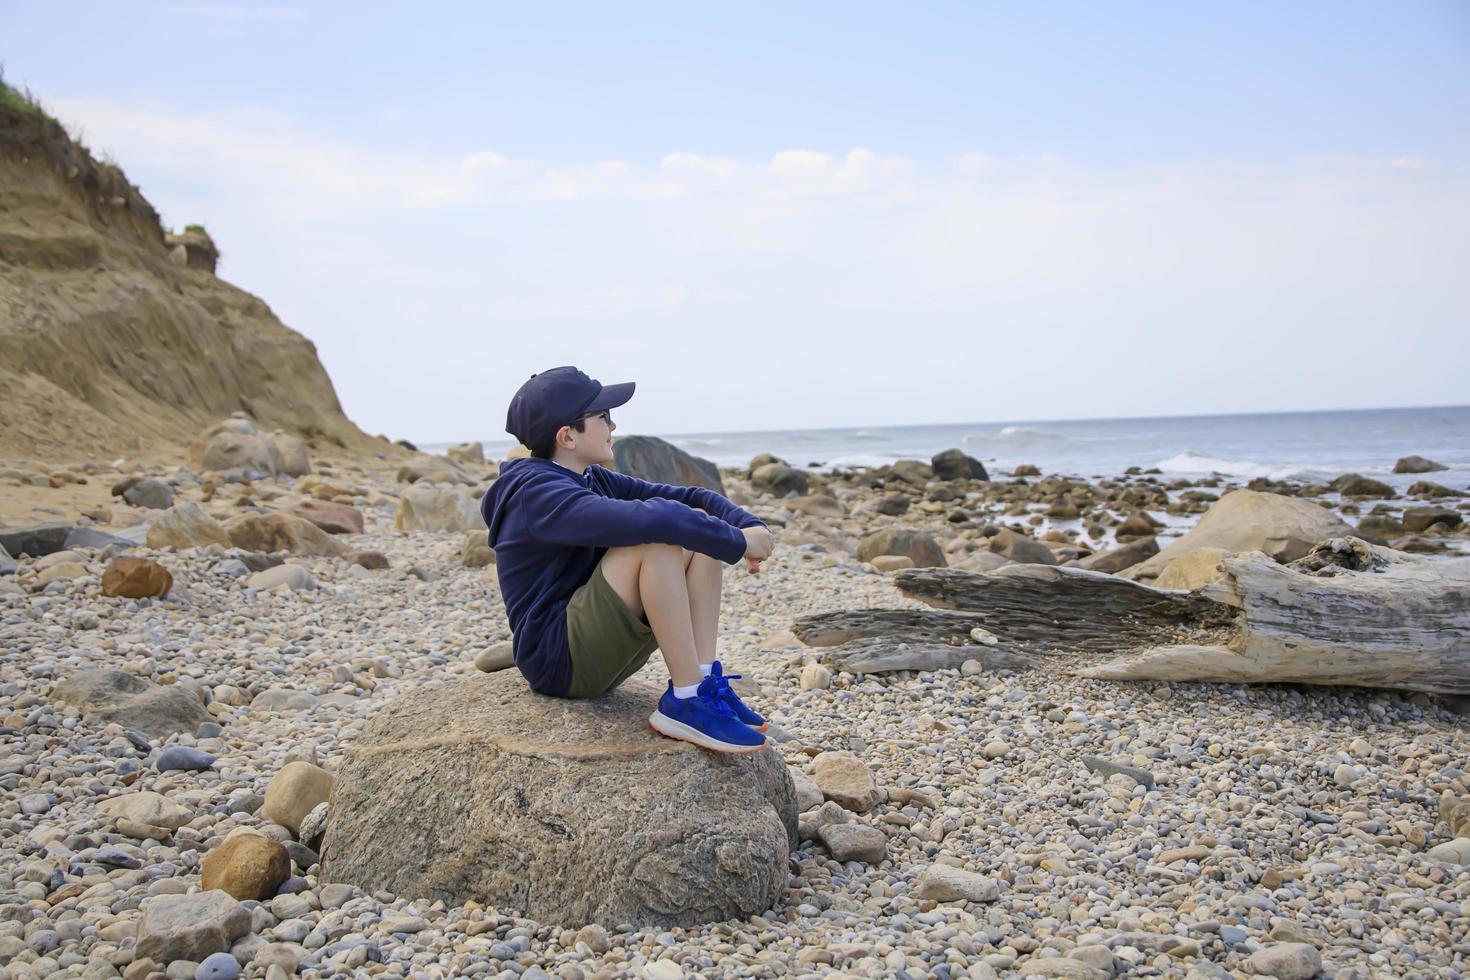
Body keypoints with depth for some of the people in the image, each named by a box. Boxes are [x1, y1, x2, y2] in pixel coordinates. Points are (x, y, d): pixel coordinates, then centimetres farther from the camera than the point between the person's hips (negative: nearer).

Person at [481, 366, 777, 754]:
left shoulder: (595, 480, 11)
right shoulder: (539, 493, -18)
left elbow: (692, 496, 7)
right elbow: (649, 519, -33)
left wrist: (751, 525, -11)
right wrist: (736, 542, -22)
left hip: (599, 652, 9)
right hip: (558, 659, -9)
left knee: (698, 520, 1)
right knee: (660, 533, -26)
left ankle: (707, 681, -9)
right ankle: (686, 701, -24)